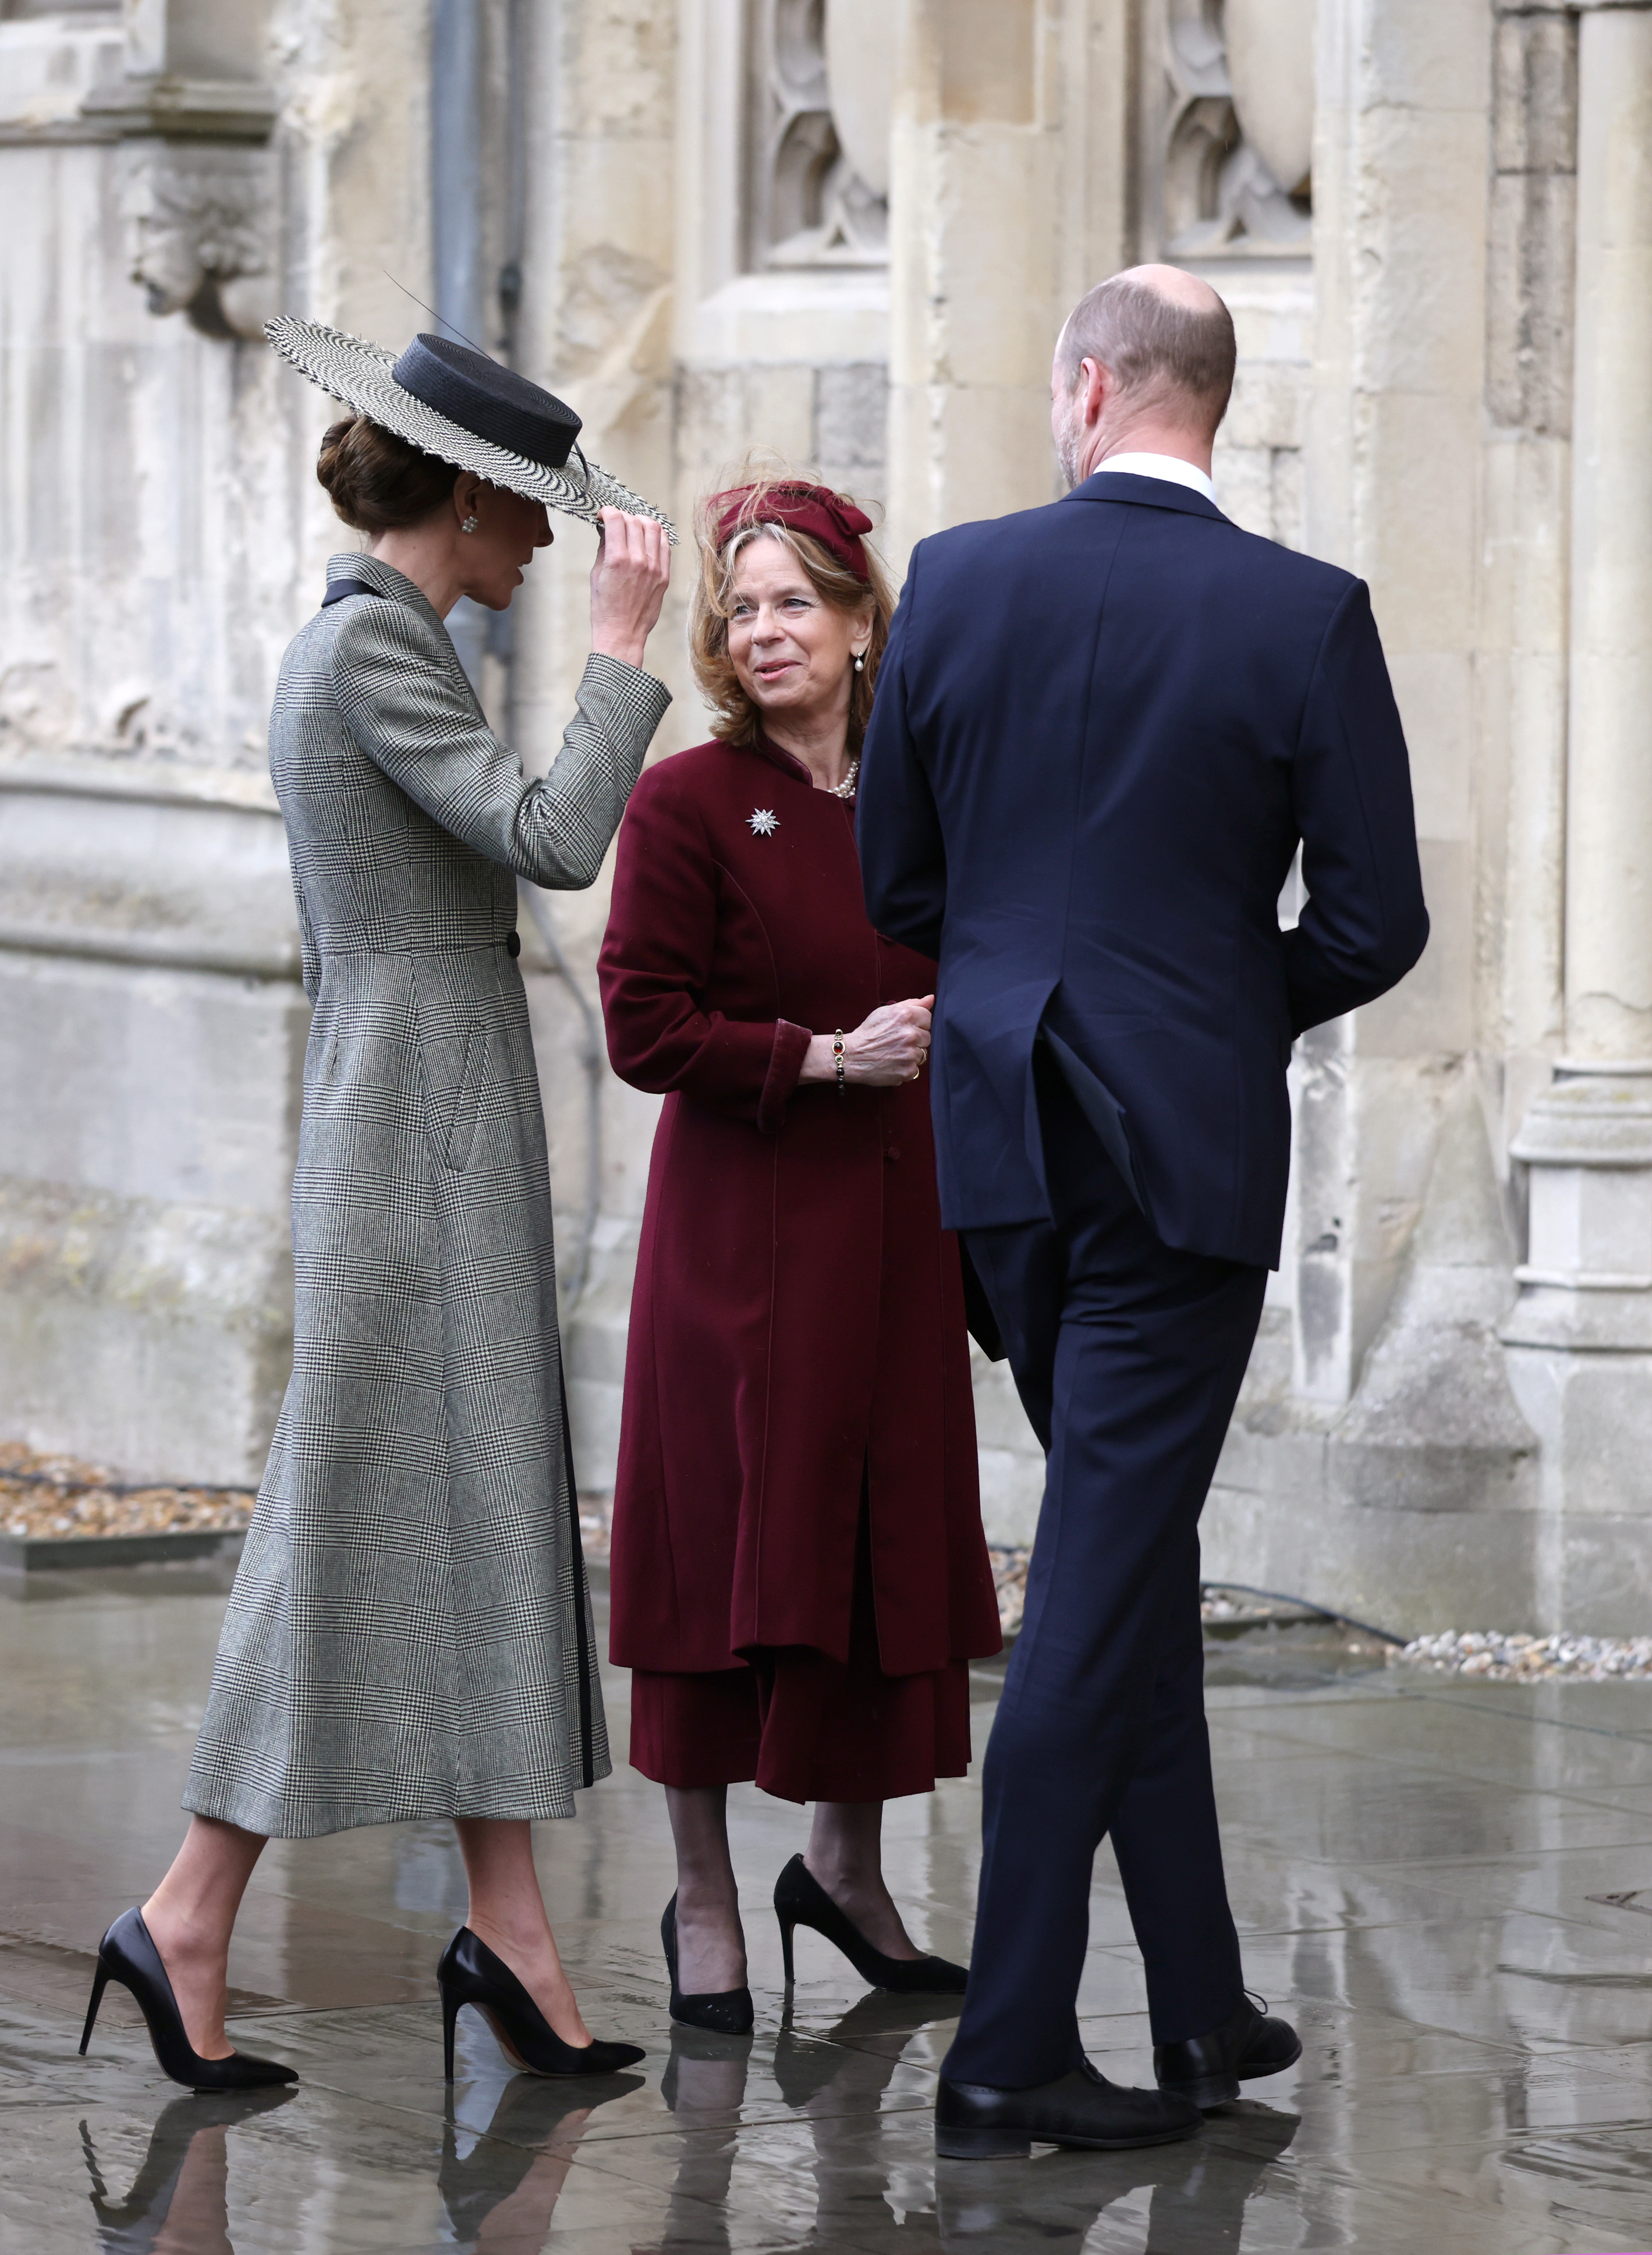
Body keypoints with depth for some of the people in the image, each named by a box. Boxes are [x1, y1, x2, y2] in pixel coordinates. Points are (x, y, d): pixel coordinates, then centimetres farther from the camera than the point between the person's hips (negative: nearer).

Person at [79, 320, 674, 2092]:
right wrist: (619, 647, -12)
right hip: (418, 1128, -10)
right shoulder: (370, 643, -14)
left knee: (486, 1514, 7)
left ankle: (509, 1931, 6)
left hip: (434, 1131, 10)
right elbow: (552, 839, -22)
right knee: (364, 1515, -6)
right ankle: (190, 1918, -1)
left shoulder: (358, 643, 17)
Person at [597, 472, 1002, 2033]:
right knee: (727, 1544, -1)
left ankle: (846, 1866, 26)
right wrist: (829, 1055, -18)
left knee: (890, 1539, 9)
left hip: (894, 1229, 5)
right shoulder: (688, 805, -7)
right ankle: (703, 1899, 10)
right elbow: (644, 1030, -11)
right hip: (742, 1227, -5)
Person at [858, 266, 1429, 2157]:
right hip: (1187, 1144, -4)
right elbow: (1376, 921, -8)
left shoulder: (958, 581, -1)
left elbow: (895, 883, 6)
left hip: (1006, 1139, 4)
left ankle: (1201, 2011, 22)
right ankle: (1008, 2052, -3)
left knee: (1134, 1557, 16)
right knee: (1104, 1575, -2)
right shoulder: (1305, 616, -9)